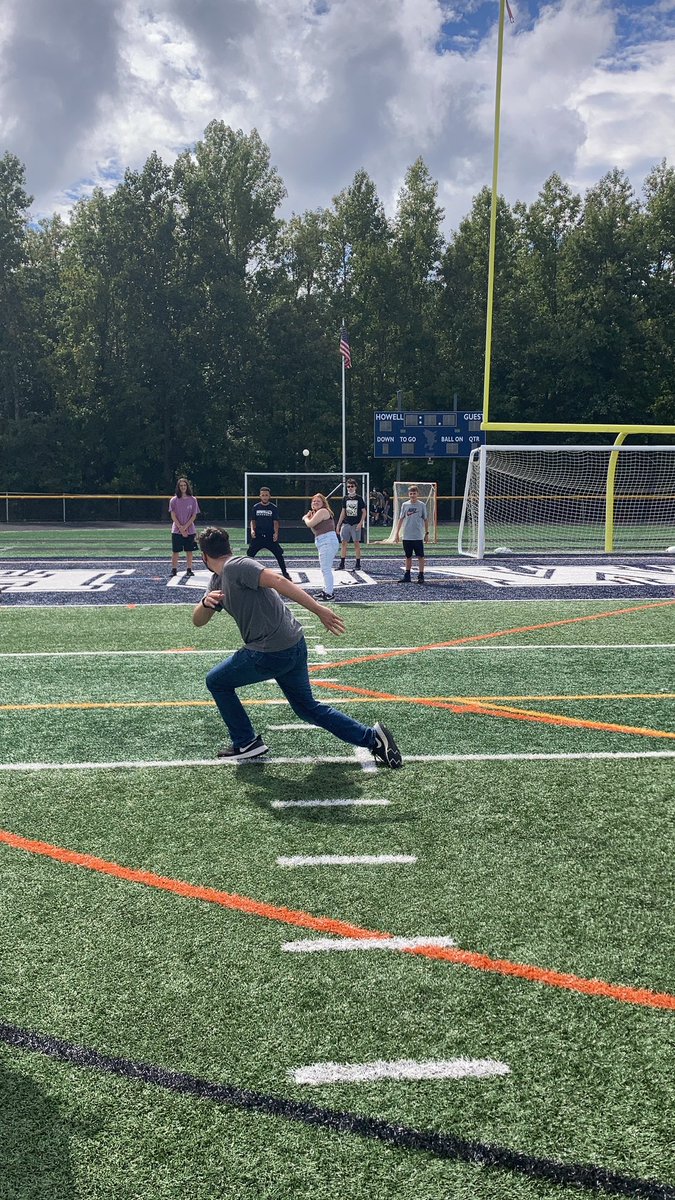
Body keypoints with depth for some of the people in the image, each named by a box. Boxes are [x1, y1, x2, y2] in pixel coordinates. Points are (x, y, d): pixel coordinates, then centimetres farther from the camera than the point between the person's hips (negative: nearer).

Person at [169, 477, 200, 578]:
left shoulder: (193, 500, 3)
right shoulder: (174, 500, 2)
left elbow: (194, 516, 0)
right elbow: (173, 515, -2)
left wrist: (185, 527, -11)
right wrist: (180, 528, -11)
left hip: (190, 530, 0)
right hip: (176, 530, 0)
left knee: (189, 551, 4)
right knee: (175, 551, 1)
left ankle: (189, 570, 10)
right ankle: (174, 569, 7)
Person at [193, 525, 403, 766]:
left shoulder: (235, 566, -12)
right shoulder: (218, 581, 17)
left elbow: (277, 580, -24)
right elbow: (198, 620, 14)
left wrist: (319, 609, -29)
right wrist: (206, 602, -9)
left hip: (271, 652, -9)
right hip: (294, 647, 9)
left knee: (216, 682, 12)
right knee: (308, 708, 19)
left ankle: (247, 744, 19)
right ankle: (372, 736, 14)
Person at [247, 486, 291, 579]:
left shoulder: (274, 508, 1)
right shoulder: (255, 507, 5)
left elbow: (275, 522, 1)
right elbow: (253, 521, 10)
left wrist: (276, 533, -13)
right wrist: (252, 530, -8)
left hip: (270, 536, -1)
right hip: (258, 536, 1)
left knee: (279, 554, -3)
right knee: (250, 553, -3)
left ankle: (285, 573, 8)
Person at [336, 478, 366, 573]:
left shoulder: (359, 498, 0)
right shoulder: (345, 498, 10)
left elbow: (364, 512, 0)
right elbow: (343, 512, 15)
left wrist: (360, 523, -12)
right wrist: (338, 525, 11)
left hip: (356, 525, -4)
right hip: (346, 524, 4)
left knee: (356, 543, -1)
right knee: (344, 543, 1)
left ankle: (357, 564, 4)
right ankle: (342, 564, 5)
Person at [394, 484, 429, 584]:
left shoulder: (422, 505, -1)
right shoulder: (405, 505, 4)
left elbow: (425, 519, 5)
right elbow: (401, 519, 8)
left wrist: (427, 533, 3)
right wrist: (397, 533, 5)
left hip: (418, 536, -2)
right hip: (406, 536, 2)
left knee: (420, 556, -1)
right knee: (408, 557, 10)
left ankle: (421, 576, 5)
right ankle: (407, 576, 18)